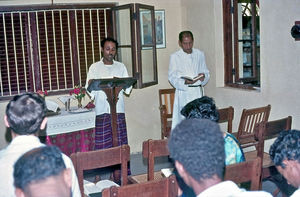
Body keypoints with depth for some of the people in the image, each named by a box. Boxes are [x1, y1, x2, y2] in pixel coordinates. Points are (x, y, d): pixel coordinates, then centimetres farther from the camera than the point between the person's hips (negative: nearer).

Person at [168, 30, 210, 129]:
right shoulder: (175, 56, 0)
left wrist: (203, 76, -9)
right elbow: (172, 77, -5)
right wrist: (185, 82, -24)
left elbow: (206, 72, 16)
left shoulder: (200, 54, 11)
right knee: (184, 119, -8)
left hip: (198, 91, 3)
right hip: (183, 92, -3)